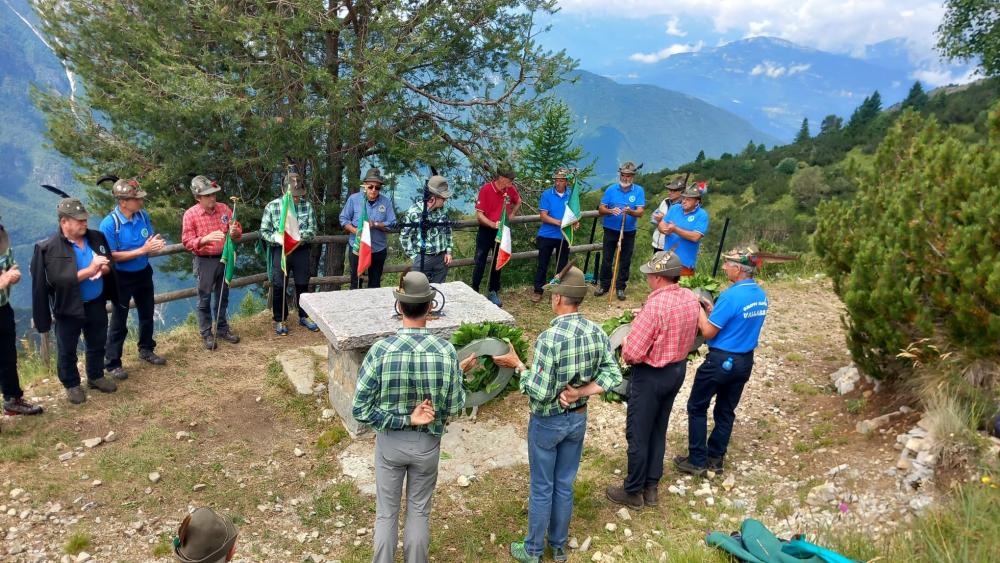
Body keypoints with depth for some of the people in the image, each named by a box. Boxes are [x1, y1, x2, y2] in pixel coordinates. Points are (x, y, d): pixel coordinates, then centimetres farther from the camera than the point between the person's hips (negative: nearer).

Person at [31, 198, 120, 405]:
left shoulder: (96, 237, -3)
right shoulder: (49, 248, -17)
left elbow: (110, 264, 2)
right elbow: (58, 278, -26)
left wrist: (101, 269, -22)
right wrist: (89, 270, -32)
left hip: (96, 303, 4)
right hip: (68, 307, -4)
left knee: (97, 343, 19)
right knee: (67, 349, 12)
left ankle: (96, 376, 39)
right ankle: (71, 385, 30)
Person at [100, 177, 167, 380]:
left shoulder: (143, 215, -8)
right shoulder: (109, 224, -23)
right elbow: (112, 256, -23)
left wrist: (155, 242, -20)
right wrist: (142, 250, -29)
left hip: (144, 273, 6)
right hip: (122, 278, -6)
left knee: (147, 315, 21)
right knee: (119, 322, 5)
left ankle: (146, 350, 42)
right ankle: (112, 363, 18)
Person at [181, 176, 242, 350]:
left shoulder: (224, 208, 0)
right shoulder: (190, 214, -11)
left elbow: (238, 230, 5)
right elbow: (187, 242, -13)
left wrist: (235, 232, -19)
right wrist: (206, 239, -29)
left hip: (224, 258, 4)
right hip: (205, 262, -4)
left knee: (222, 297, 16)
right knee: (205, 299, 6)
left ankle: (222, 329, 29)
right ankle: (206, 333, 18)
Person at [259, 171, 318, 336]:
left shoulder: (307, 206, -5)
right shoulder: (272, 206, -8)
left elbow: (312, 229, -2)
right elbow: (264, 231, -3)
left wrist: (300, 236, -22)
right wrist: (277, 238, -22)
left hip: (301, 250, 2)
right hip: (280, 250, -1)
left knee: (303, 284, 12)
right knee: (279, 286, 4)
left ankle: (304, 316, 30)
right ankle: (280, 320, 20)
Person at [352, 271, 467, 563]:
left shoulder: (380, 350, -22)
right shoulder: (446, 350, -20)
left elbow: (361, 410, -19)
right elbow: (455, 407, -12)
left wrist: (404, 420, -14)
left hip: (389, 441, 0)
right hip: (428, 442, 1)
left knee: (386, 512, 19)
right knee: (419, 511, 21)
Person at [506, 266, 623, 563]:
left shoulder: (550, 337, -28)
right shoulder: (597, 332, -8)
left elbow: (541, 393, -27)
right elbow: (613, 374, -5)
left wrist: (519, 367, -13)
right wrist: (580, 392, -10)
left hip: (548, 422, -5)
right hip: (578, 418, 6)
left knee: (542, 488, 12)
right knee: (565, 485, 21)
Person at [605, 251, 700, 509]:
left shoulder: (655, 305, -28)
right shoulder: (691, 298, -3)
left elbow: (632, 352, -27)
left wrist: (625, 350, -6)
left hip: (651, 375, -8)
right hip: (678, 369, 8)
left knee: (638, 434, 8)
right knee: (658, 431, 20)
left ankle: (633, 491, 22)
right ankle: (651, 487, 32)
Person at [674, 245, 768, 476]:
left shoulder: (731, 295, -23)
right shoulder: (761, 295, 3)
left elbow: (708, 332, -18)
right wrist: (712, 310, 8)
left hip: (721, 360, -7)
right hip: (745, 361, 8)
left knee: (697, 407, 8)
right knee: (726, 411, 17)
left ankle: (697, 461, 12)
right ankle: (716, 458, 27)